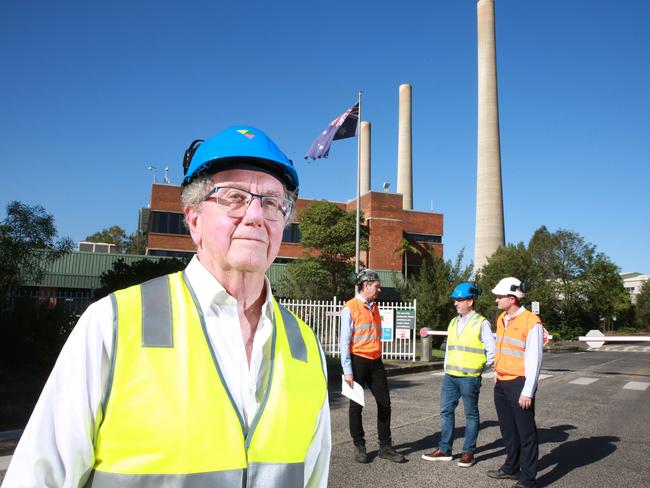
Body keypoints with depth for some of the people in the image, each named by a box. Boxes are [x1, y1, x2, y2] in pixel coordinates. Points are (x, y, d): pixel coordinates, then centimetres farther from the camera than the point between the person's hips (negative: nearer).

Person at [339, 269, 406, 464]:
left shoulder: (374, 307, 12)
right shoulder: (350, 308, -10)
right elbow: (344, 341, -12)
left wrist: (378, 359, 15)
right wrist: (347, 371, -14)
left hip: (375, 361, 7)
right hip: (358, 361, -7)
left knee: (384, 403, 7)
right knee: (357, 405, 6)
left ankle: (385, 447, 19)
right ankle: (359, 446, 21)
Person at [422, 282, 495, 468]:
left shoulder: (481, 323, -7)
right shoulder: (453, 322, 12)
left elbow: (492, 351, -5)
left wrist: (480, 368, 1)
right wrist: (447, 369, 13)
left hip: (470, 378, -6)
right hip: (450, 376, 6)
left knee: (471, 414, 7)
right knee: (445, 411, 8)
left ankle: (468, 452, 17)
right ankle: (444, 449, 18)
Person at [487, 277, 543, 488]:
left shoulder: (531, 322, -16)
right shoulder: (501, 319, 9)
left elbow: (534, 360, -16)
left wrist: (528, 391, -16)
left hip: (519, 384, -8)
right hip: (501, 383, 8)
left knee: (526, 433, 4)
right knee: (508, 430, 19)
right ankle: (511, 468, 35)